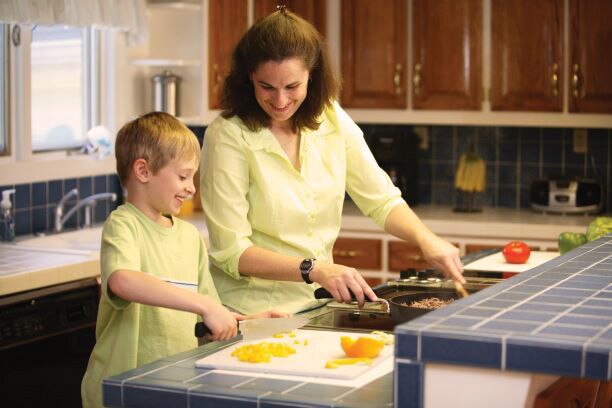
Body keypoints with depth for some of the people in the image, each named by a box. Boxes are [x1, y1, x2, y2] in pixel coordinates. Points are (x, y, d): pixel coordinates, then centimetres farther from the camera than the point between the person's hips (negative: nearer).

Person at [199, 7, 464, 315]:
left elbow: (382, 201, 7)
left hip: (316, 304, 5)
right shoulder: (227, 136, -14)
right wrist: (313, 269, -28)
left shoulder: (332, 120, 1)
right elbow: (231, 251, -17)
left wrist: (426, 239, -12)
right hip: (252, 311, -5)